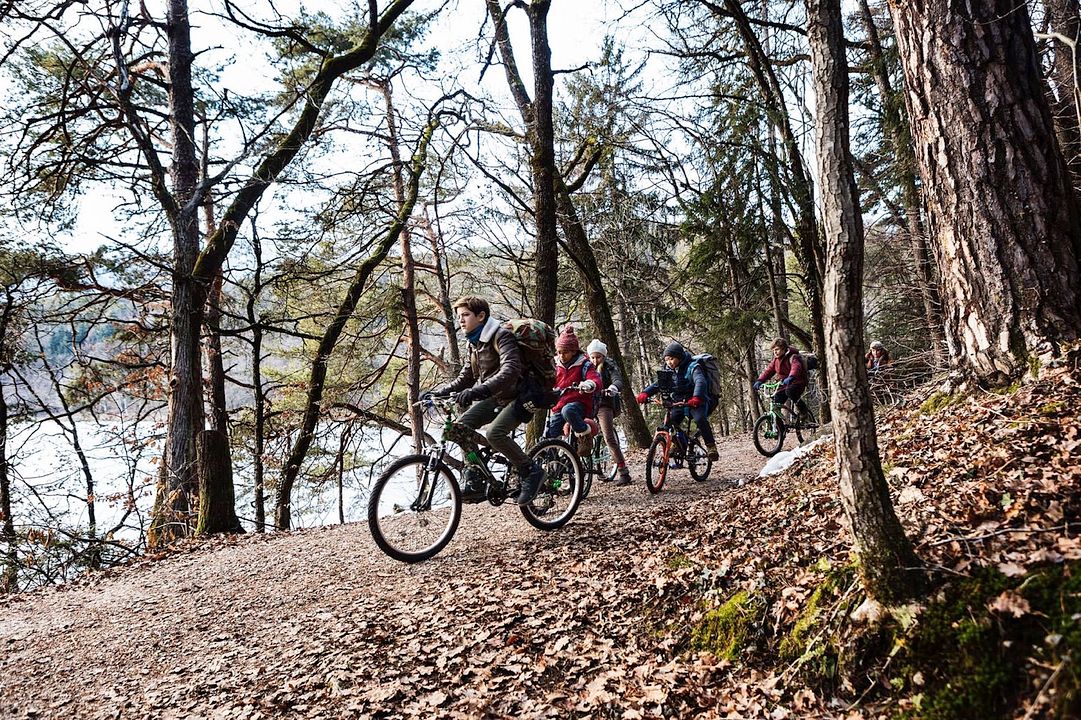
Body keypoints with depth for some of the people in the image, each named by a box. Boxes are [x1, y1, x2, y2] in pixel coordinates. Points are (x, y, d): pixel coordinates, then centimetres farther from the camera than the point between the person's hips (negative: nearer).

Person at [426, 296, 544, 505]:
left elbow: (510, 371, -34)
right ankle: (474, 482, -2)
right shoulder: (474, 342, 10)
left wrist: (476, 392, -45)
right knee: (460, 426, -12)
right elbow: (466, 377, 18)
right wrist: (440, 391, 2)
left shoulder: (501, 336, -18)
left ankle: (531, 472, -10)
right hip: (493, 398, 8)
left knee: (494, 433, -30)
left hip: (516, 396, -8)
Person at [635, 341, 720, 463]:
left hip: (696, 402, -6)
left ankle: (711, 446, -19)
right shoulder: (670, 371, 6)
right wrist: (645, 393, -22)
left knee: (700, 419, -33)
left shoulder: (692, 368, -13)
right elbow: (658, 384, -3)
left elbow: (700, 382, -30)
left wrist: (696, 397, -50)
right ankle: (680, 445, 11)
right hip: (679, 402, 6)